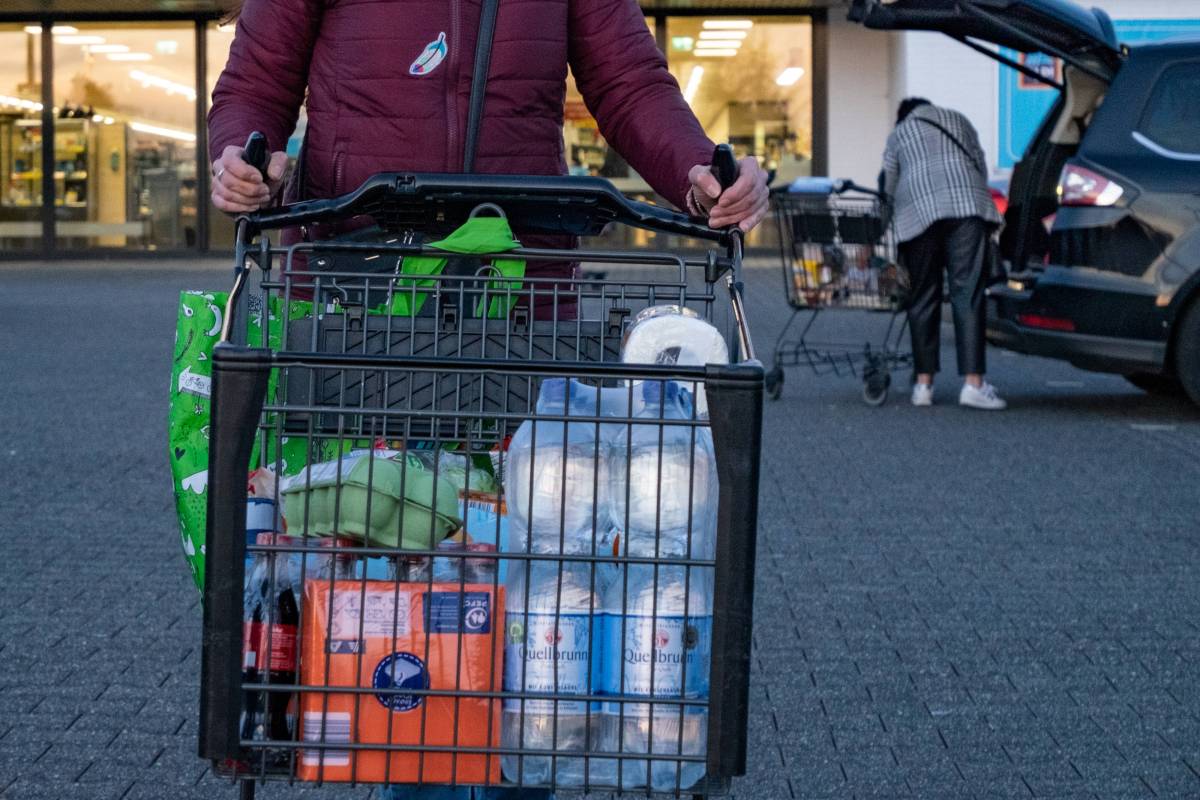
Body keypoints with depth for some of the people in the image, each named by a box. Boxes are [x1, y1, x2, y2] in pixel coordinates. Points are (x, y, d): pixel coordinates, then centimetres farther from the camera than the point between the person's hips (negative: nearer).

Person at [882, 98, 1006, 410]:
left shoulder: (898, 134, 26)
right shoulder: (957, 120, 28)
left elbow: (888, 186, 20)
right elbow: (980, 164, 21)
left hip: (918, 211, 0)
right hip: (966, 207, 0)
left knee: (923, 298, 6)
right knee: (968, 293, -6)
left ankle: (924, 383, 5)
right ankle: (973, 383, -14)